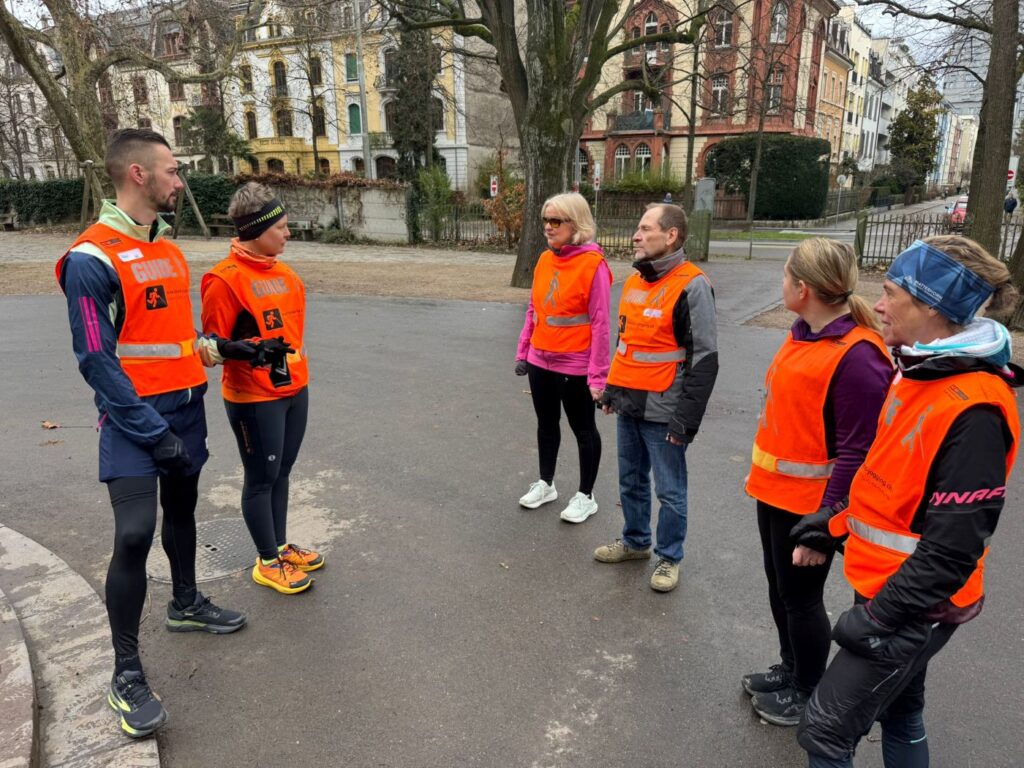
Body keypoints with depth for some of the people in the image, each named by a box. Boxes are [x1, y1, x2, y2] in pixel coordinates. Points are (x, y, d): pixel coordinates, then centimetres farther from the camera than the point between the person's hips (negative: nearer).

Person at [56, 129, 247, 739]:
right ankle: (127, 674, 4)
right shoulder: (92, 258, -14)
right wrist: (153, 432, -19)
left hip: (186, 405, 8)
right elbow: (96, 359, -17)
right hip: (135, 414, -7)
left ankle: (187, 604, 41)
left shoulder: (168, 246, 11)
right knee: (135, 533, -11)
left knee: (182, 507, 20)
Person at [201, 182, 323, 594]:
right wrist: (251, 350, -29)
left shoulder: (281, 271, 8)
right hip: (255, 399, -7)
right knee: (261, 478, 6)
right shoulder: (225, 279, -16)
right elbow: (214, 343, -12)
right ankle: (268, 563, 22)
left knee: (281, 472, 18)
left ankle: (280, 546, 34)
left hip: (293, 390, 8)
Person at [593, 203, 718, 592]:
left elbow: (704, 358, -16)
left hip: (662, 411, -7)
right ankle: (635, 541, 38)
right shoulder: (635, 280, 10)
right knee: (631, 481, 19)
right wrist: (612, 390, 18)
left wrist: (685, 420, -17)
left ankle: (669, 558, 25)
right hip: (629, 405, 8)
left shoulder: (691, 286, -15)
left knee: (669, 490, 7)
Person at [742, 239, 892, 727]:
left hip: (808, 504, -8)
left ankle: (808, 694, 32)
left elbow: (856, 454, -22)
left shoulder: (857, 357, -24)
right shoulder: (804, 334, 4)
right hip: (774, 491, 8)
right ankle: (790, 670, 43)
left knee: (801, 597, 10)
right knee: (780, 588, 21)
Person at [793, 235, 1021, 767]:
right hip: (889, 584, 9)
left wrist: (879, 615, -20)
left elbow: (954, 545, -25)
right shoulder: (922, 372, 4)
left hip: (913, 608, -9)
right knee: (898, 711, 25)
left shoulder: (973, 410, -26)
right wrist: (837, 521, 13)